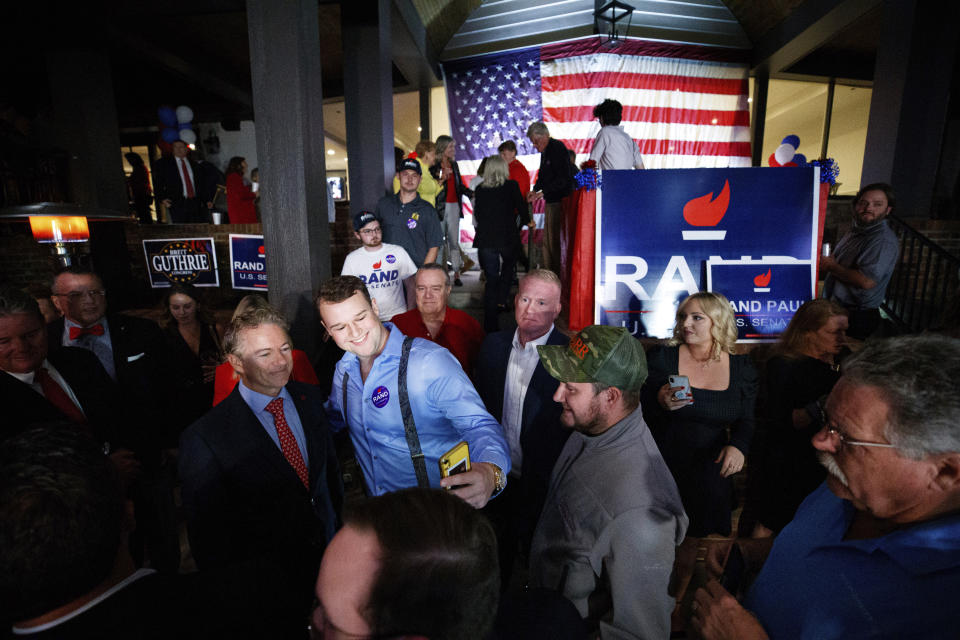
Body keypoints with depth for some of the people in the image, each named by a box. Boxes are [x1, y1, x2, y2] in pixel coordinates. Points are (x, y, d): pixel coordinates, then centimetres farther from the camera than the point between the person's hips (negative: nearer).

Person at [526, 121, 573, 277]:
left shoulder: (557, 148, -12)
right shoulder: (545, 151, 15)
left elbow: (562, 179, -19)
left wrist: (542, 192, -19)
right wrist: (535, 190, 8)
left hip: (559, 200, -9)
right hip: (551, 200, 9)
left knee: (555, 240, -8)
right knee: (547, 240, 11)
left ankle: (559, 277, -1)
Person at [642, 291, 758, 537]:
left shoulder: (742, 367, 1)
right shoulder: (662, 358, -6)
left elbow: (746, 420, 6)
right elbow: (639, 412, -3)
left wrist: (738, 445, -13)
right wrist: (660, 404, -23)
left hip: (711, 472, 2)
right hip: (663, 468, -1)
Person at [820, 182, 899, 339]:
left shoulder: (884, 241, -19)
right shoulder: (856, 231, 12)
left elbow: (867, 281, -29)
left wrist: (832, 266, -16)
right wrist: (828, 261, 6)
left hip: (857, 318, -9)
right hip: (836, 309, 9)